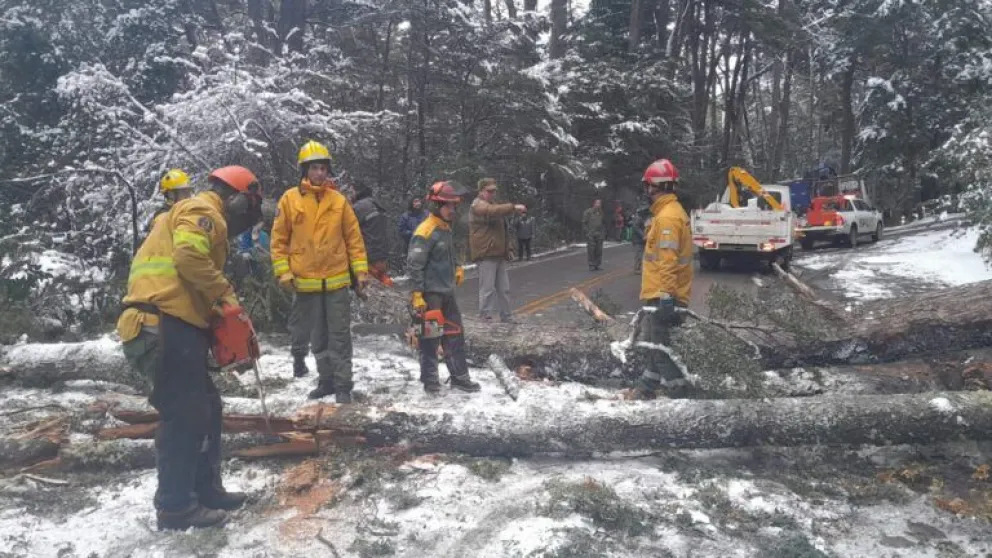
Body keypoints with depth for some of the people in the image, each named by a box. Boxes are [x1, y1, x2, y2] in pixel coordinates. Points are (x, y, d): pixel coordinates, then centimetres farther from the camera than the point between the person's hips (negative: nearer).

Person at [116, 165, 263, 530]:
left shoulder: (198, 216, 29)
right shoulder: (202, 211, -3)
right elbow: (190, 256, -23)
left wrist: (216, 309, 14)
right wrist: (225, 294, -14)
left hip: (171, 327, 11)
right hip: (165, 327, -11)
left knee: (205, 408, 16)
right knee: (185, 415, -6)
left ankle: (205, 490, 24)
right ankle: (176, 506, 2)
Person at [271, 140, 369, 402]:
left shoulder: (339, 200, 2)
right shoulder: (290, 199, -1)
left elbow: (354, 238, 4)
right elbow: (279, 239, 2)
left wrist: (361, 270, -1)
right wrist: (283, 271, -6)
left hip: (337, 281, 0)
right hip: (306, 282, 0)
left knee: (339, 336, 3)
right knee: (318, 336, 12)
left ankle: (342, 385, 9)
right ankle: (327, 380, 25)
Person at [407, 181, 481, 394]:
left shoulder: (446, 229, 10)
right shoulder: (425, 232, -17)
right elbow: (414, 264, -20)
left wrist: (457, 268, 11)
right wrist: (417, 295, -21)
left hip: (447, 292, 9)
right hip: (430, 294, -9)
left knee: (455, 336, 13)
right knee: (430, 338, 2)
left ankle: (459, 377, 23)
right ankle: (430, 380, 15)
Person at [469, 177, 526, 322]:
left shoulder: (492, 206, 26)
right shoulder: (478, 205, -6)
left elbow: (502, 231, 30)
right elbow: (494, 211, -30)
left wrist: (508, 249, 23)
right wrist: (514, 207, -34)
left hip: (499, 254, 10)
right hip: (486, 254, -10)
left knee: (504, 288, 11)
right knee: (488, 288, -9)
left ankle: (506, 317, 18)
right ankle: (486, 318, -4)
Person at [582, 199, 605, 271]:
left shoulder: (601, 213, 15)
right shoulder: (588, 212, -3)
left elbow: (603, 224, 22)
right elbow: (584, 223, -4)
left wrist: (603, 232, 12)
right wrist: (587, 232, -11)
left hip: (599, 235, 5)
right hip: (591, 235, -5)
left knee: (599, 251, 4)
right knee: (591, 250, -6)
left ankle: (597, 265, 12)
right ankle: (591, 265, -1)